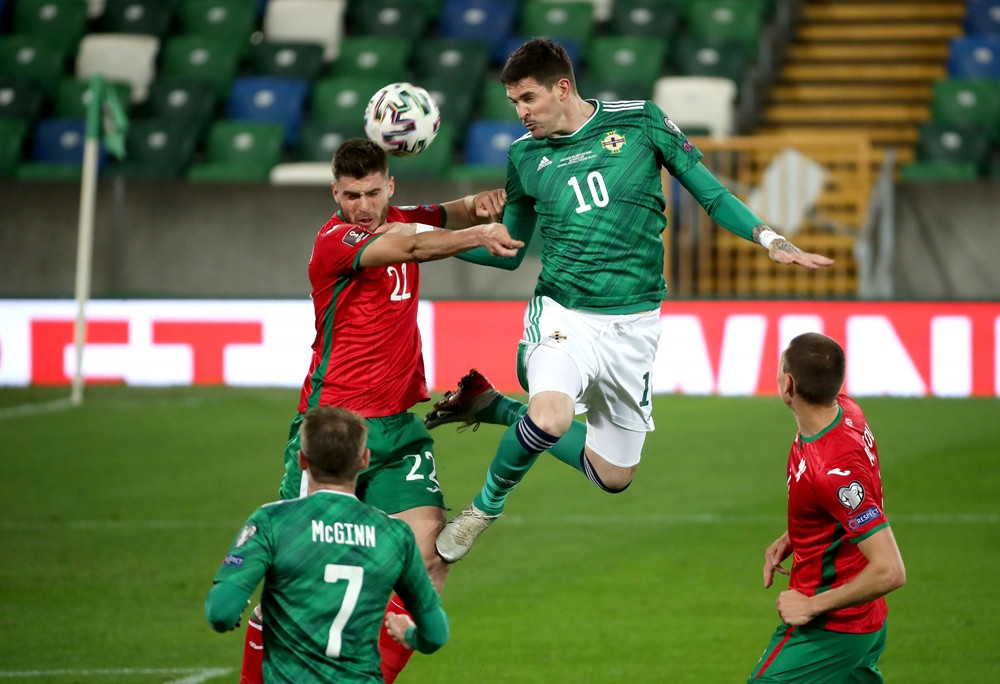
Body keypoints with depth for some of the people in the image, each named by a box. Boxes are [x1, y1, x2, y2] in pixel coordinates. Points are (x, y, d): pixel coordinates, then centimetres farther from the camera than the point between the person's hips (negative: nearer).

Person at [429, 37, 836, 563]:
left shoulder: (640, 122, -1)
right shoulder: (525, 155, 5)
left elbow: (709, 194, 4)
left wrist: (768, 238, -9)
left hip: (632, 325, 1)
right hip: (561, 313, -1)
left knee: (613, 477, 7)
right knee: (552, 416, -33)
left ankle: (504, 411, 26)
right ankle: (486, 505, -6)